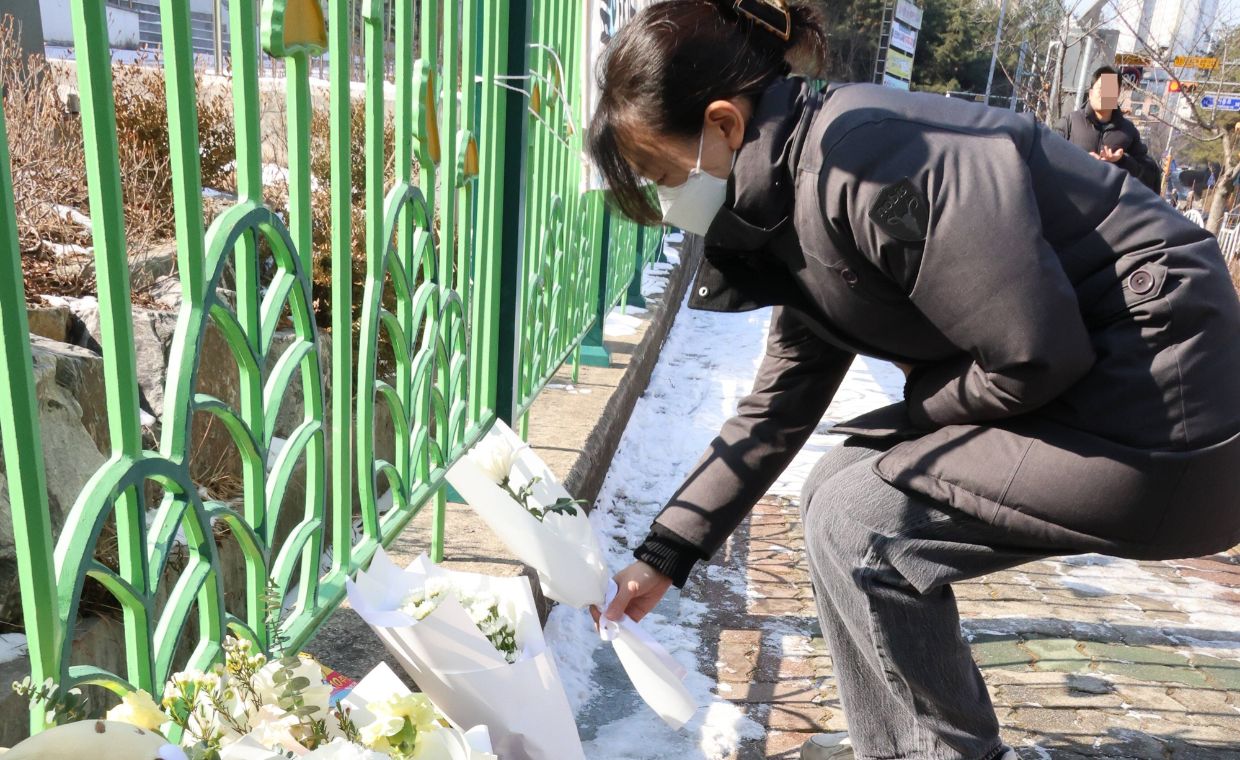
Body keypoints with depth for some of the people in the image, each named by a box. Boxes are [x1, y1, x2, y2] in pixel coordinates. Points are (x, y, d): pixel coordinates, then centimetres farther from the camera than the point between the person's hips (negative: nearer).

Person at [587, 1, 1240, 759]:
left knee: (857, 518, -10)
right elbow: (774, 413, 11)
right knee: (847, 490, 10)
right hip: (1093, 396, 9)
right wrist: (661, 559, 13)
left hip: (1164, 417, -9)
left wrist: (912, 412, -4)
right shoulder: (799, 219, 6)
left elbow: (1035, 355, -25)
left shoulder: (866, 156, -24)